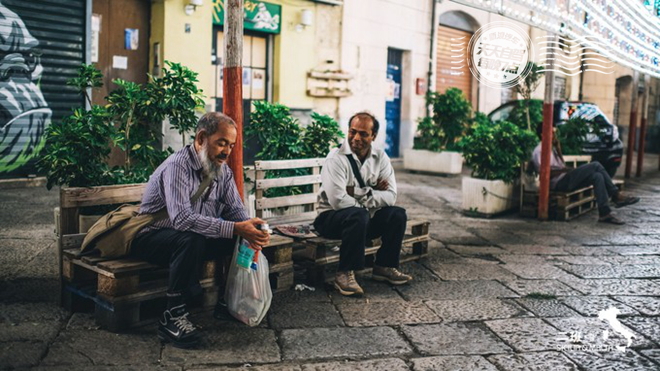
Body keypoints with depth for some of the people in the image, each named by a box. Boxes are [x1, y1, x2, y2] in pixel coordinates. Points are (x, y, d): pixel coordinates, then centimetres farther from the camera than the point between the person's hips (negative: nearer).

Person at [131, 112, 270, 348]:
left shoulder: (222, 170, 1)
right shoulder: (177, 166, -24)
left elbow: (235, 209, -2)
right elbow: (182, 218, -38)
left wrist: (250, 229, -26)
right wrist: (235, 228, -42)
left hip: (190, 238, 7)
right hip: (152, 237, -7)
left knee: (240, 238, -11)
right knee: (191, 240, -37)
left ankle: (227, 300, 3)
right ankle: (172, 317, -26)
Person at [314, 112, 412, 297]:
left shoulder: (380, 157, 0)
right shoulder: (336, 158, -18)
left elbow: (391, 196, -9)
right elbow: (338, 200, -28)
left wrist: (359, 193, -22)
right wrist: (372, 192, -15)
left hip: (363, 216, 6)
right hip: (331, 218, -6)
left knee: (397, 214, -13)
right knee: (359, 215, -35)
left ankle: (384, 267, 5)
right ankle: (344, 274, -22)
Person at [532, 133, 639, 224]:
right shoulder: (539, 151, -10)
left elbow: (561, 165, 17)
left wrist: (558, 148, 9)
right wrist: (563, 170, -18)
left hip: (566, 180, 10)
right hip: (559, 183, -10)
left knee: (597, 176, -9)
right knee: (595, 165, -18)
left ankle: (605, 213, -11)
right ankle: (616, 195, -12)